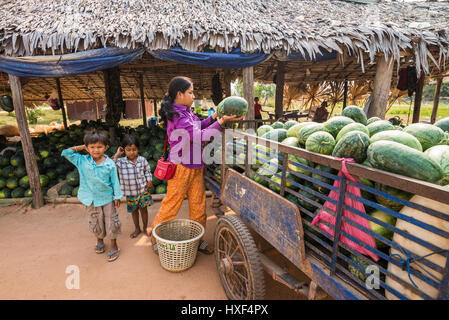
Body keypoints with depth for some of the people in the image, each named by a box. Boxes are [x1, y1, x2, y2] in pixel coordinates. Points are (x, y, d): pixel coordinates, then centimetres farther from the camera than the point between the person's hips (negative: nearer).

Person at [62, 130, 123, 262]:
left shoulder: (110, 164, -13)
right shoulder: (82, 161, -7)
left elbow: (115, 181, -7)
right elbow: (65, 152, -6)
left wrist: (117, 197, -4)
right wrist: (81, 147, -7)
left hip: (107, 199, -2)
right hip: (92, 200, 2)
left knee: (111, 223, 8)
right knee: (96, 223, 18)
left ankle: (114, 246, 27)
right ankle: (100, 241, 45)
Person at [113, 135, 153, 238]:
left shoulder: (142, 160, -7)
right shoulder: (121, 162, -11)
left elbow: (147, 170, 8)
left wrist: (149, 181, -4)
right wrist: (117, 155, -20)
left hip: (143, 190, 0)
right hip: (130, 192, 0)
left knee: (143, 209, 12)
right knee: (134, 211, 17)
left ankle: (145, 228, 32)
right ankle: (137, 229, 38)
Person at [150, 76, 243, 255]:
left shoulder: (186, 111, 10)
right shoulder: (176, 115, -18)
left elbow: (198, 126, 23)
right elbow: (198, 136, -20)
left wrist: (214, 116, 10)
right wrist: (221, 121, -17)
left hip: (195, 166, 9)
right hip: (181, 167, -8)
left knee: (198, 204, 12)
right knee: (171, 205, 5)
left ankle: (197, 240, 27)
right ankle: (156, 238, 27)